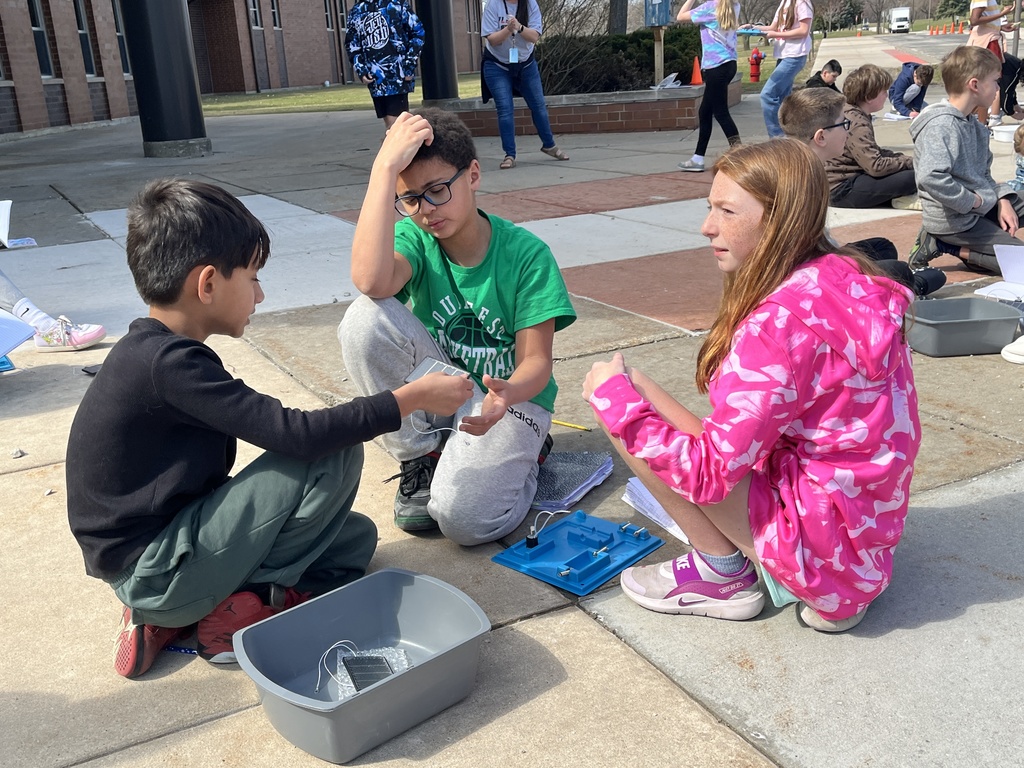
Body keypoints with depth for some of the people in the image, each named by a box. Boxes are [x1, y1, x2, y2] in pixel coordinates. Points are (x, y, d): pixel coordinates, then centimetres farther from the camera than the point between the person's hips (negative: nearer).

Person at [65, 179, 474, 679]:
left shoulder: (156, 352, 7)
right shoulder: (169, 363, -23)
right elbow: (296, 433, -26)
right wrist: (413, 397, -19)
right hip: (154, 573, -10)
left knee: (354, 538, 14)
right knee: (337, 453, -17)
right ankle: (243, 605, -5)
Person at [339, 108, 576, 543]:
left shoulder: (526, 254, -13)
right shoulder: (414, 239, -8)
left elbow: (536, 361, -15)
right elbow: (371, 282, -34)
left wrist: (507, 394, -39)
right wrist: (384, 168, -34)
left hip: (509, 394, -3)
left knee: (464, 518, -30)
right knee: (365, 319, -25)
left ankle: (520, 455, 6)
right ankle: (421, 458, -7)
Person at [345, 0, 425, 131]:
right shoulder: (355, 12, 13)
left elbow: (418, 33, 1)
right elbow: (351, 45, 19)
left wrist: (410, 65, -6)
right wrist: (360, 70, 4)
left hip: (398, 75, -4)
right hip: (375, 78, 4)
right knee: (389, 123, 7)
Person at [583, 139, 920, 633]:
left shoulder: (779, 321, -25)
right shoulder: (844, 276, 2)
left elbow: (710, 474, -22)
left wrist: (616, 398, -12)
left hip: (818, 534, -9)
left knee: (622, 394, -12)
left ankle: (723, 575, 3)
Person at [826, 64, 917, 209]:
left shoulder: (850, 113, 13)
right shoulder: (856, 123, -18)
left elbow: (874, 152, 22)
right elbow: (876, 166, -25)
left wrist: (904, 158, 8)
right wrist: (911, 162, -12)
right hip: (842, 189, -11)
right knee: (911, 177, -23)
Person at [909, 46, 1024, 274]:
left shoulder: (975, 125, 10)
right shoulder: (941, 125, -20)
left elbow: (983, 174, 18)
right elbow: (930, 178, -34)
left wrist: (1002, 199, 1)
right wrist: (973, 201, -23)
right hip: (955, 219, -9)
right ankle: (954, 248, -2)